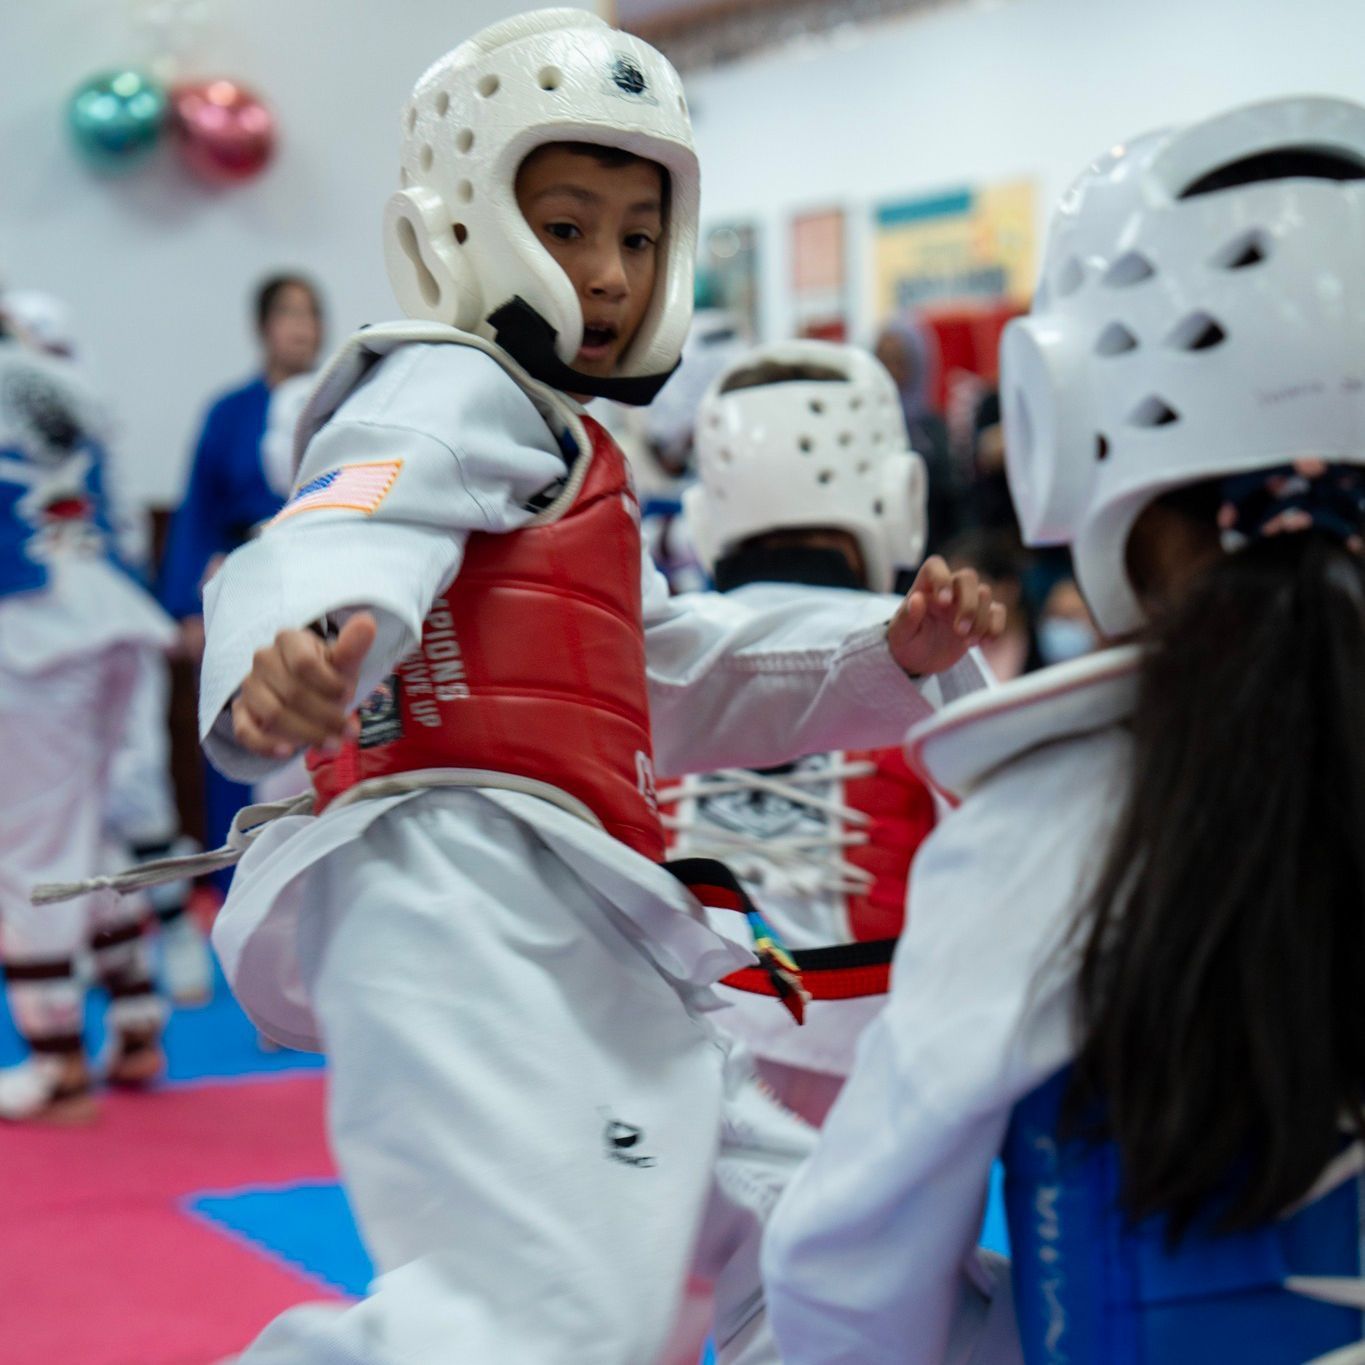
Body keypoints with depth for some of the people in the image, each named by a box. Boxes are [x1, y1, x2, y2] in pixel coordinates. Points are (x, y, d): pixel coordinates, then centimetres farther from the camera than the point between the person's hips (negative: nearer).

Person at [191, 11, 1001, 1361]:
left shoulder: (564, 464, 32)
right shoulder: (451, 392, 0)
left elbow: (676, 677, 39)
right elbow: (335, 538, -21)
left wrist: (889, 655, 24)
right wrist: (291, 651, -45)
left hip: (567, 949, 11)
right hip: (464, 893, -10)